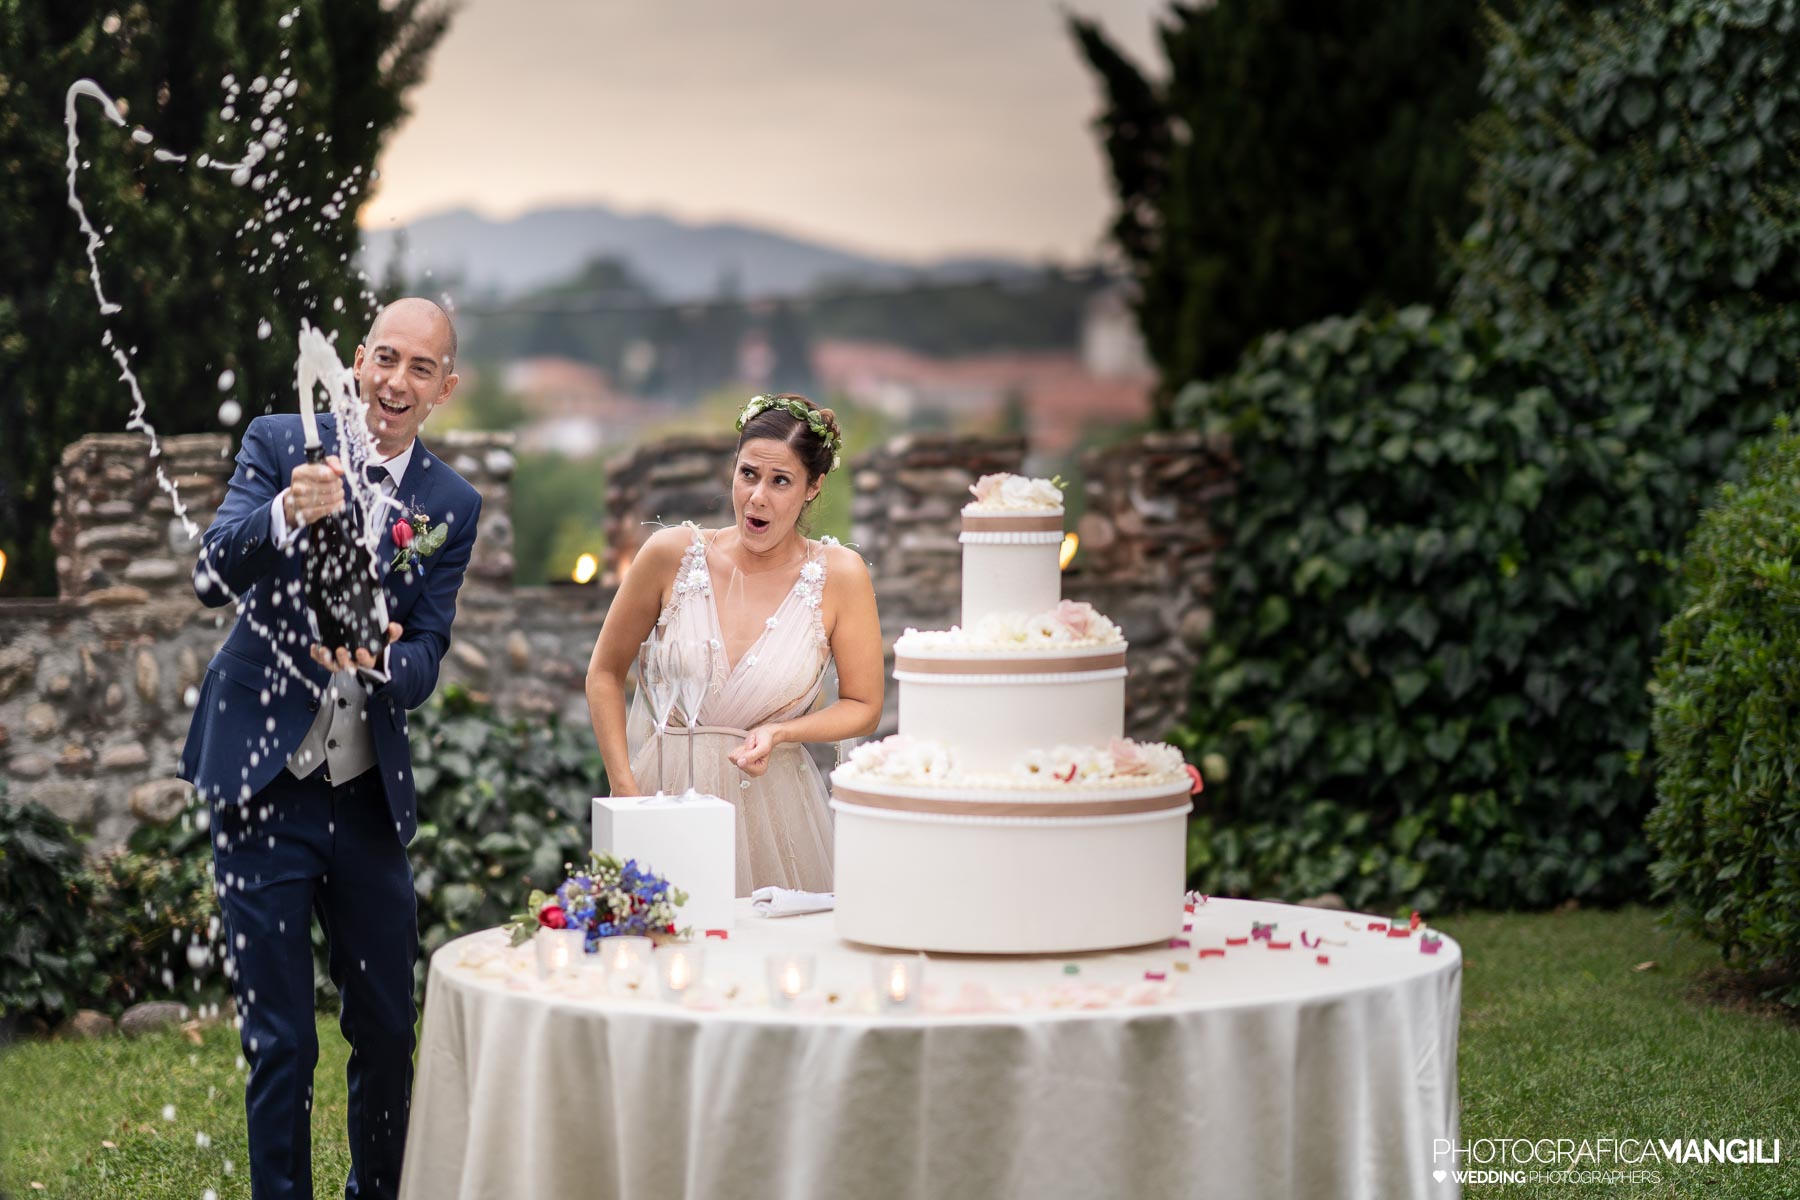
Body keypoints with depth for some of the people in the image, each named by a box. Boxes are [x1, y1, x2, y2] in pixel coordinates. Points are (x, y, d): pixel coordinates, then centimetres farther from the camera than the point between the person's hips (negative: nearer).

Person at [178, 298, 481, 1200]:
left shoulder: (452, 505, 3)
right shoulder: (281, 444, -4)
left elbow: (423, 666, -2)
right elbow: (213, 576, -18)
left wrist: (377, 660, -26)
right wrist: (286, 515, -38)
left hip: (368, 795, 3)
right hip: (263, 787, -3)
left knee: (388, 1029, 12)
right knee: (280, 1041, 2)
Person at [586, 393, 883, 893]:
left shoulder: (839, 574, -7)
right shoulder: (672, 553, -5)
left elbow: (863, 707, 2)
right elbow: (605, 673, 4)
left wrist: (779, 733, -15)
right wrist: (624, 789, -3)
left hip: (771, 809, 0)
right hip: (664, 793, 0)